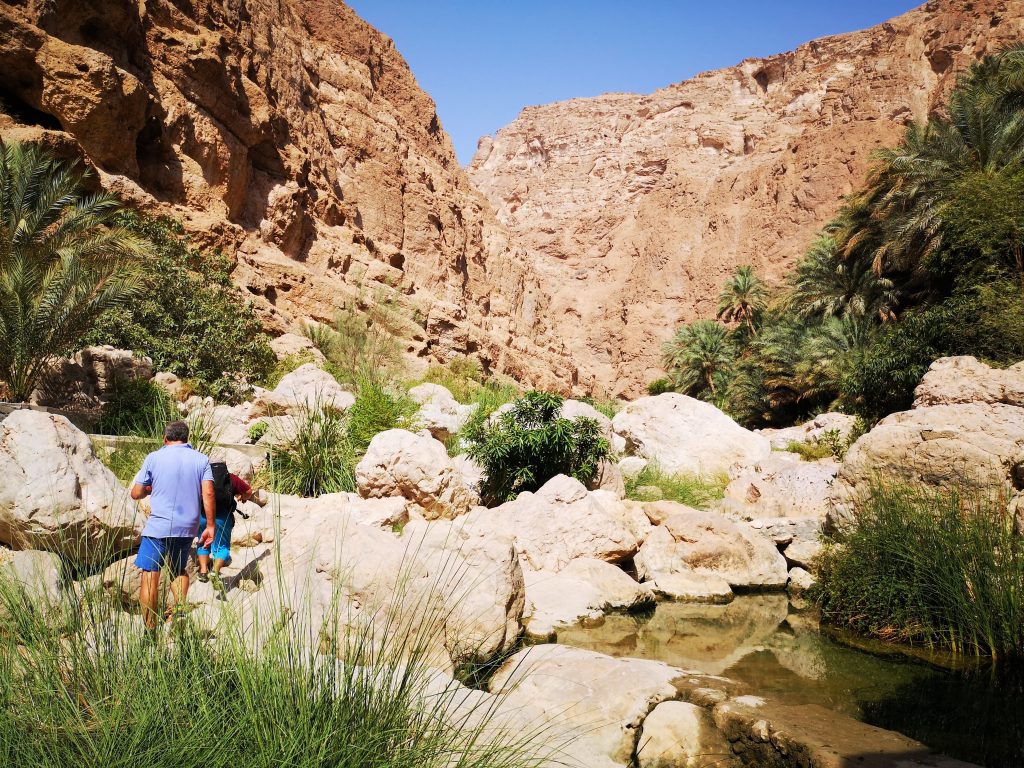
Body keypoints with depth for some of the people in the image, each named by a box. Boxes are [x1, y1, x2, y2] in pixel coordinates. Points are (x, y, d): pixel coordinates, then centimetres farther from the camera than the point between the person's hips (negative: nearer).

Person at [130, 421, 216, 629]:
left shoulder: (154, 457, 0)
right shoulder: (201, 459, 4)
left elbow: (136, 494, 4)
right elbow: (208, 493, -6)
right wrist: (210, 526, -2)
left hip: (158, 526, -3)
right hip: (188, 527, 3)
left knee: (150, 575, 2)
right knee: (179, 570, 23)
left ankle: (150, 629, -1)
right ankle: (180, 610, 7)